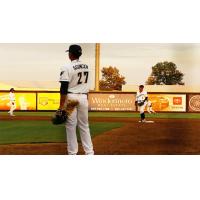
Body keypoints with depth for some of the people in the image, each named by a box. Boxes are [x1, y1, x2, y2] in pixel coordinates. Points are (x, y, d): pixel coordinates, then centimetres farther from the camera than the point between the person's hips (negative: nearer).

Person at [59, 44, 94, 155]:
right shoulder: (86, 67, 9)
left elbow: (64, 88, -15)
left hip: (71, 97, -6)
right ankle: (89, 152, 10)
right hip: (84, 98, 6)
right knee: (84, 125, 11)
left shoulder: (67, 68, -12)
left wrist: (61, 105, -13)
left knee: (70, 126, 1)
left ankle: (73, 153, 4)